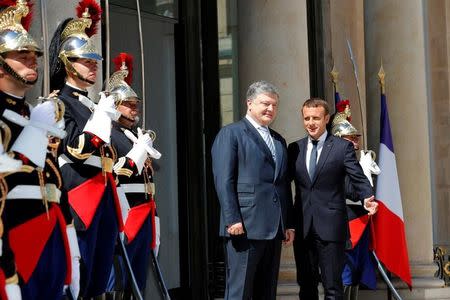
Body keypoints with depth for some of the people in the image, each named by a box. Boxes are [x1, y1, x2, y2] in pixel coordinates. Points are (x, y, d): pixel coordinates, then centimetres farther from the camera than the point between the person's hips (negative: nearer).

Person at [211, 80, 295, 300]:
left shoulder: (279, 140, 22)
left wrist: (289, 223, 14)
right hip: (245, 226, -7)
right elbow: (223, 181, -9)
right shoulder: (231, 134, 0)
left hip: (274, 228, 7)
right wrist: (232, 220, -16)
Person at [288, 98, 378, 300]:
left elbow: (358, 178, -4)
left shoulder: (343, 147, 1)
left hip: (330, 225, -4)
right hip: (302, 227, 4)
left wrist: (367, 198, -24)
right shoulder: (294, 148, 11)